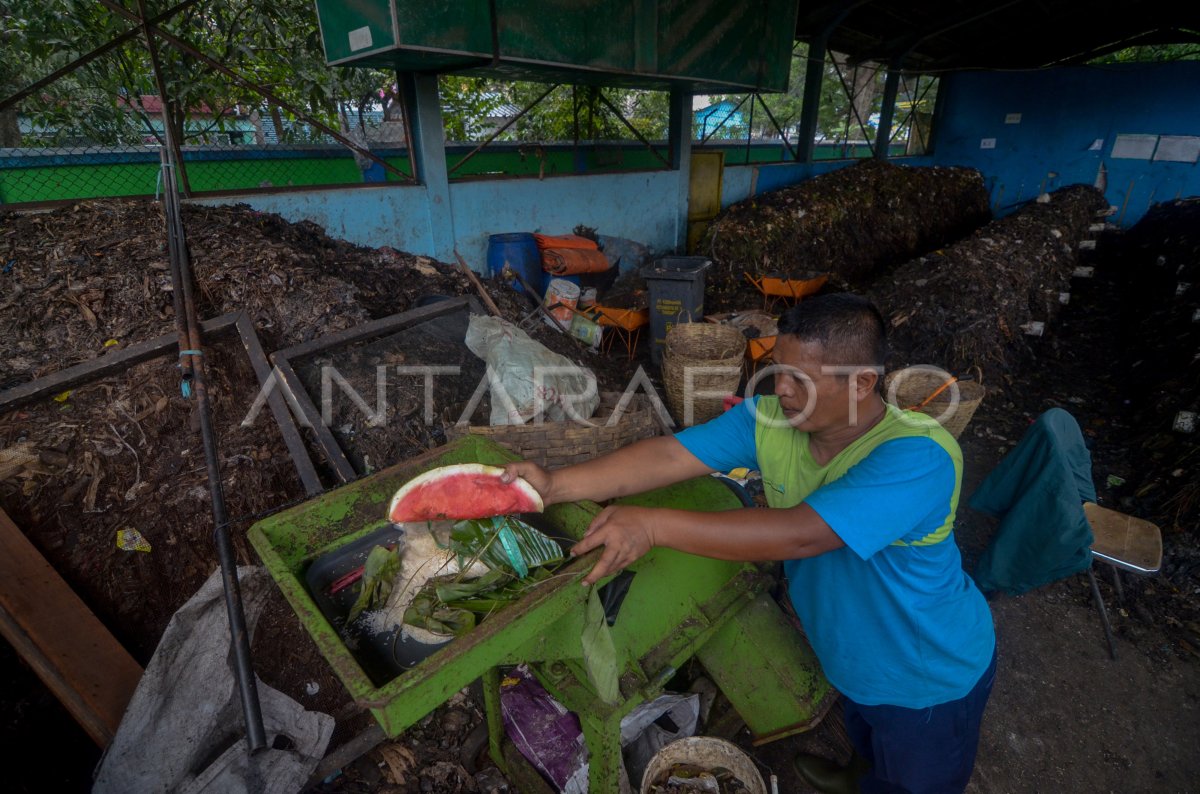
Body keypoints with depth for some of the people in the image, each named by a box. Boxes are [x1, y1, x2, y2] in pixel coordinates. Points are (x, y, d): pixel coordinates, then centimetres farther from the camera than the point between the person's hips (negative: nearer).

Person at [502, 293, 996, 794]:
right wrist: (555, 485, -36)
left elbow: (799, 534, -48)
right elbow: (669, 457, -26)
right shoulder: (769, 420, -20)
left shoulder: (919, 457, -38)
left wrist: (654, 525, -50)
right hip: (852, 659, 6)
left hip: (930, 681, -5)